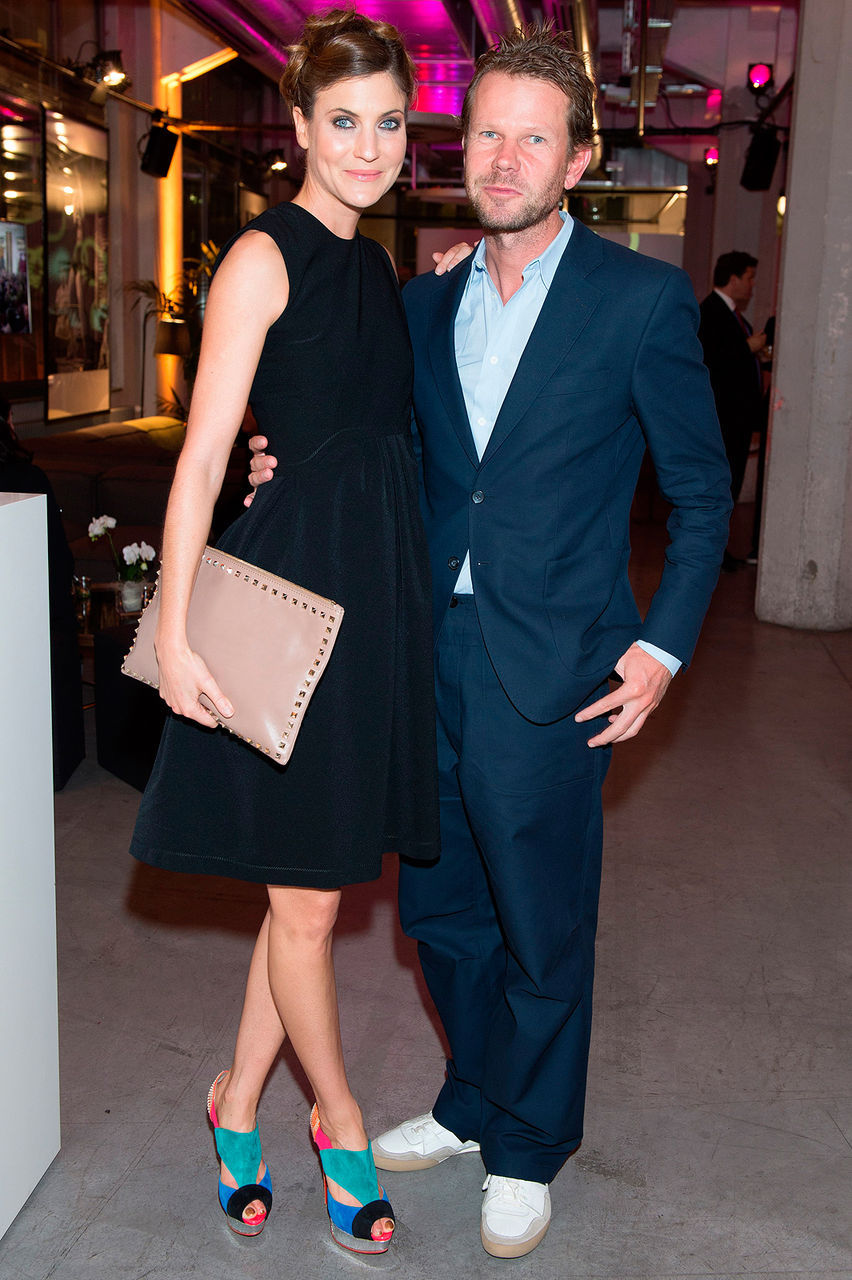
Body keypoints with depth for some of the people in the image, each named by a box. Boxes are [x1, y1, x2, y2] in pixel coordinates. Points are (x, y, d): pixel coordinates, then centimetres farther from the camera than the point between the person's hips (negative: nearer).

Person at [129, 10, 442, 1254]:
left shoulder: (375, 265, 15)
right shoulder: (265, 256, -8)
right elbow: (202, 456, -13)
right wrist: (175, 630, -17)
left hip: (379, 593, 8)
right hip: (290, 590, -8)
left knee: (313, 885, 14)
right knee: (306, 901, 5)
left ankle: (240, 1103, 32)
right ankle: (340, 1125, 28)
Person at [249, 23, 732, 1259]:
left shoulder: (643, 299, -6)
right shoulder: (425, 302, 10)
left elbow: (701, 491, -2)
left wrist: (663, 645, -9)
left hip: (549, 672, -5)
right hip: (429, 652, 5)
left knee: (542, 929, 9)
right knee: (438, 908, 18)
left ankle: (528, 1150, 32)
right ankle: (473, 1101, 42)